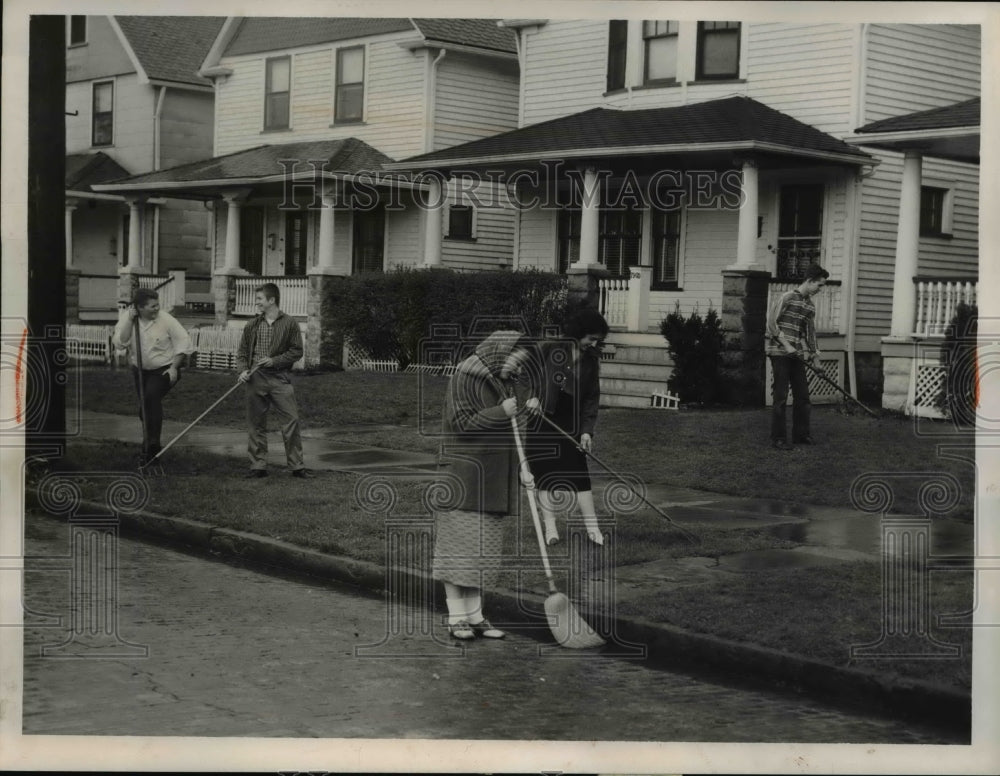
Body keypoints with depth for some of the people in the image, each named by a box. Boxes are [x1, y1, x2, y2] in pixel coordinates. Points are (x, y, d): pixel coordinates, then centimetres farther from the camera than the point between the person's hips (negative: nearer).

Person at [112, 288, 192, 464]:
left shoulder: (165, 319, -17)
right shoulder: (126, 318, -9)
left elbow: (183, 341, -11)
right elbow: (119, 343, -21)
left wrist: (174, 367, -15)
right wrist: (130, 320, -27)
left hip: (164, 369, -4)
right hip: (140, 369, 4)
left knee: (151, 397, -27)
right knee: (145, 407, 13)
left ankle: (151, 445, -25)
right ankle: (150, 447, 34)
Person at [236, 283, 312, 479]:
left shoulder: (289, 323, 0)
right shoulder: (252, 326, 9)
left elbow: (297, 351, 0)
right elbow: (242, 352, 13)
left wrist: (275, 360, -11)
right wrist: (243, 370, -5)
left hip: (280, 378, -3)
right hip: (256, 379, 3)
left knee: (291, 420, -7)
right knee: (256, 424, 5)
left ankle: (297, 466, -1)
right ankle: (258, 466, 14)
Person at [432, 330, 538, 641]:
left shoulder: (505, 384, 15)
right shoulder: (463, 379, -9)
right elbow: (462, 422, -18)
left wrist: (522, 470, 13)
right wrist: (502, 412, -18)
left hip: (492, 480, 8)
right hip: (463, 473, -8)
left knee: (483, 548, 8)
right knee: (459, 544, -5)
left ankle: (474, 616, 13)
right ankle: (456, 618, 0)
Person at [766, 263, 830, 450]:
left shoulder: (811, 306, 12)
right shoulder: (787, 298, -9)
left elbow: (811, 333, 17)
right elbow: (771, 323, -12)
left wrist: (815, 356, 10)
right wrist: (785, 344, -15)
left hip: (798, 355, 7)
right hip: (780, 353, -7)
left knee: (802, 395, 8)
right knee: (781, 396, -5)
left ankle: (800, 434, 18)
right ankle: (777, 438, 1)